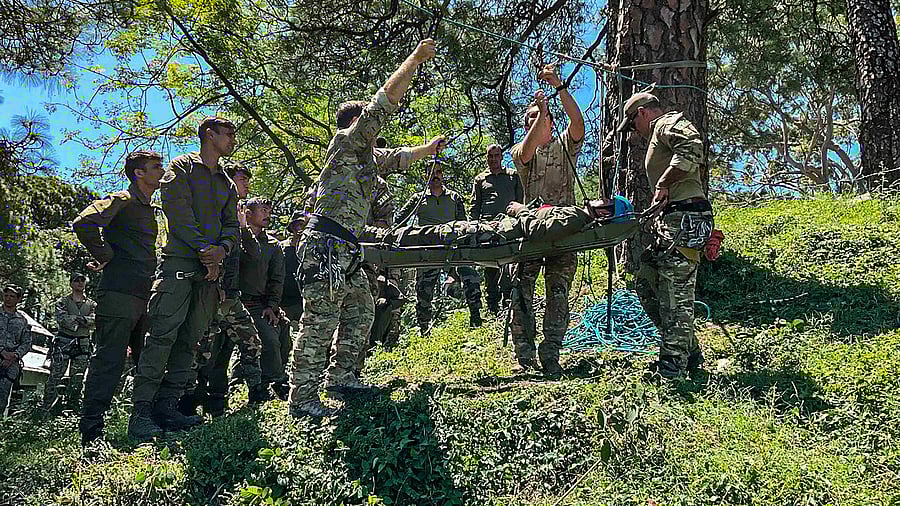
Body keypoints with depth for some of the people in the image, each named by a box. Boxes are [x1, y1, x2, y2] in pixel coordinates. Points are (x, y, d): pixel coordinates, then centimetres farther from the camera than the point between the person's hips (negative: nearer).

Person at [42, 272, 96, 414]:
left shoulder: (91, 304, 14)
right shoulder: (63, 301, 7)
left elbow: (94, 322, -2)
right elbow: (62, 319, -10)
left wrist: (75, 318, -11)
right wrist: (83, 320, -8)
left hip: (83, 343, 3)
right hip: (64, 340, -2)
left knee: (78, 378, 5)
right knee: (55, 376, -7)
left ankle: (74, 406, 13)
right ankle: (46, 408, -6)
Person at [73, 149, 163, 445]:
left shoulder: (148, 209, 24)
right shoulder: (123, 200, -4)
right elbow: (84, 223, -20)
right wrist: (105, 257, -11)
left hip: (143, 295, 9)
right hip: (119, 292, -9)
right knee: (109, 361, -11)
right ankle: (91, 435, -10)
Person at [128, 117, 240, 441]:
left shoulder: (227, 184, 26)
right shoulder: (181, 167, 7)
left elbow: (232, 225, 17)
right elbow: (177, 211, -7)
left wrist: (222, 248, -5)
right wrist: (204, 249, -14)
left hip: (210, 268, 7)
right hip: (179, 260, -6)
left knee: (190, 340, 1)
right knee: (163, 334, -14)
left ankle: (167, 406, 3)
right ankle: (141, 411, -14)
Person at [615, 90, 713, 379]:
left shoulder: (668, 123, -3)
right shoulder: (659, 135, 30)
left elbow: (692, 146, -25)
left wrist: (663, 184, -19)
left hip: (684, 219, -11)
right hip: (670, 220, 11)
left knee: (675, 293, -8)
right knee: (646, 284, 12)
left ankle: (673, 367, -1)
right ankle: (689, 352, 17)